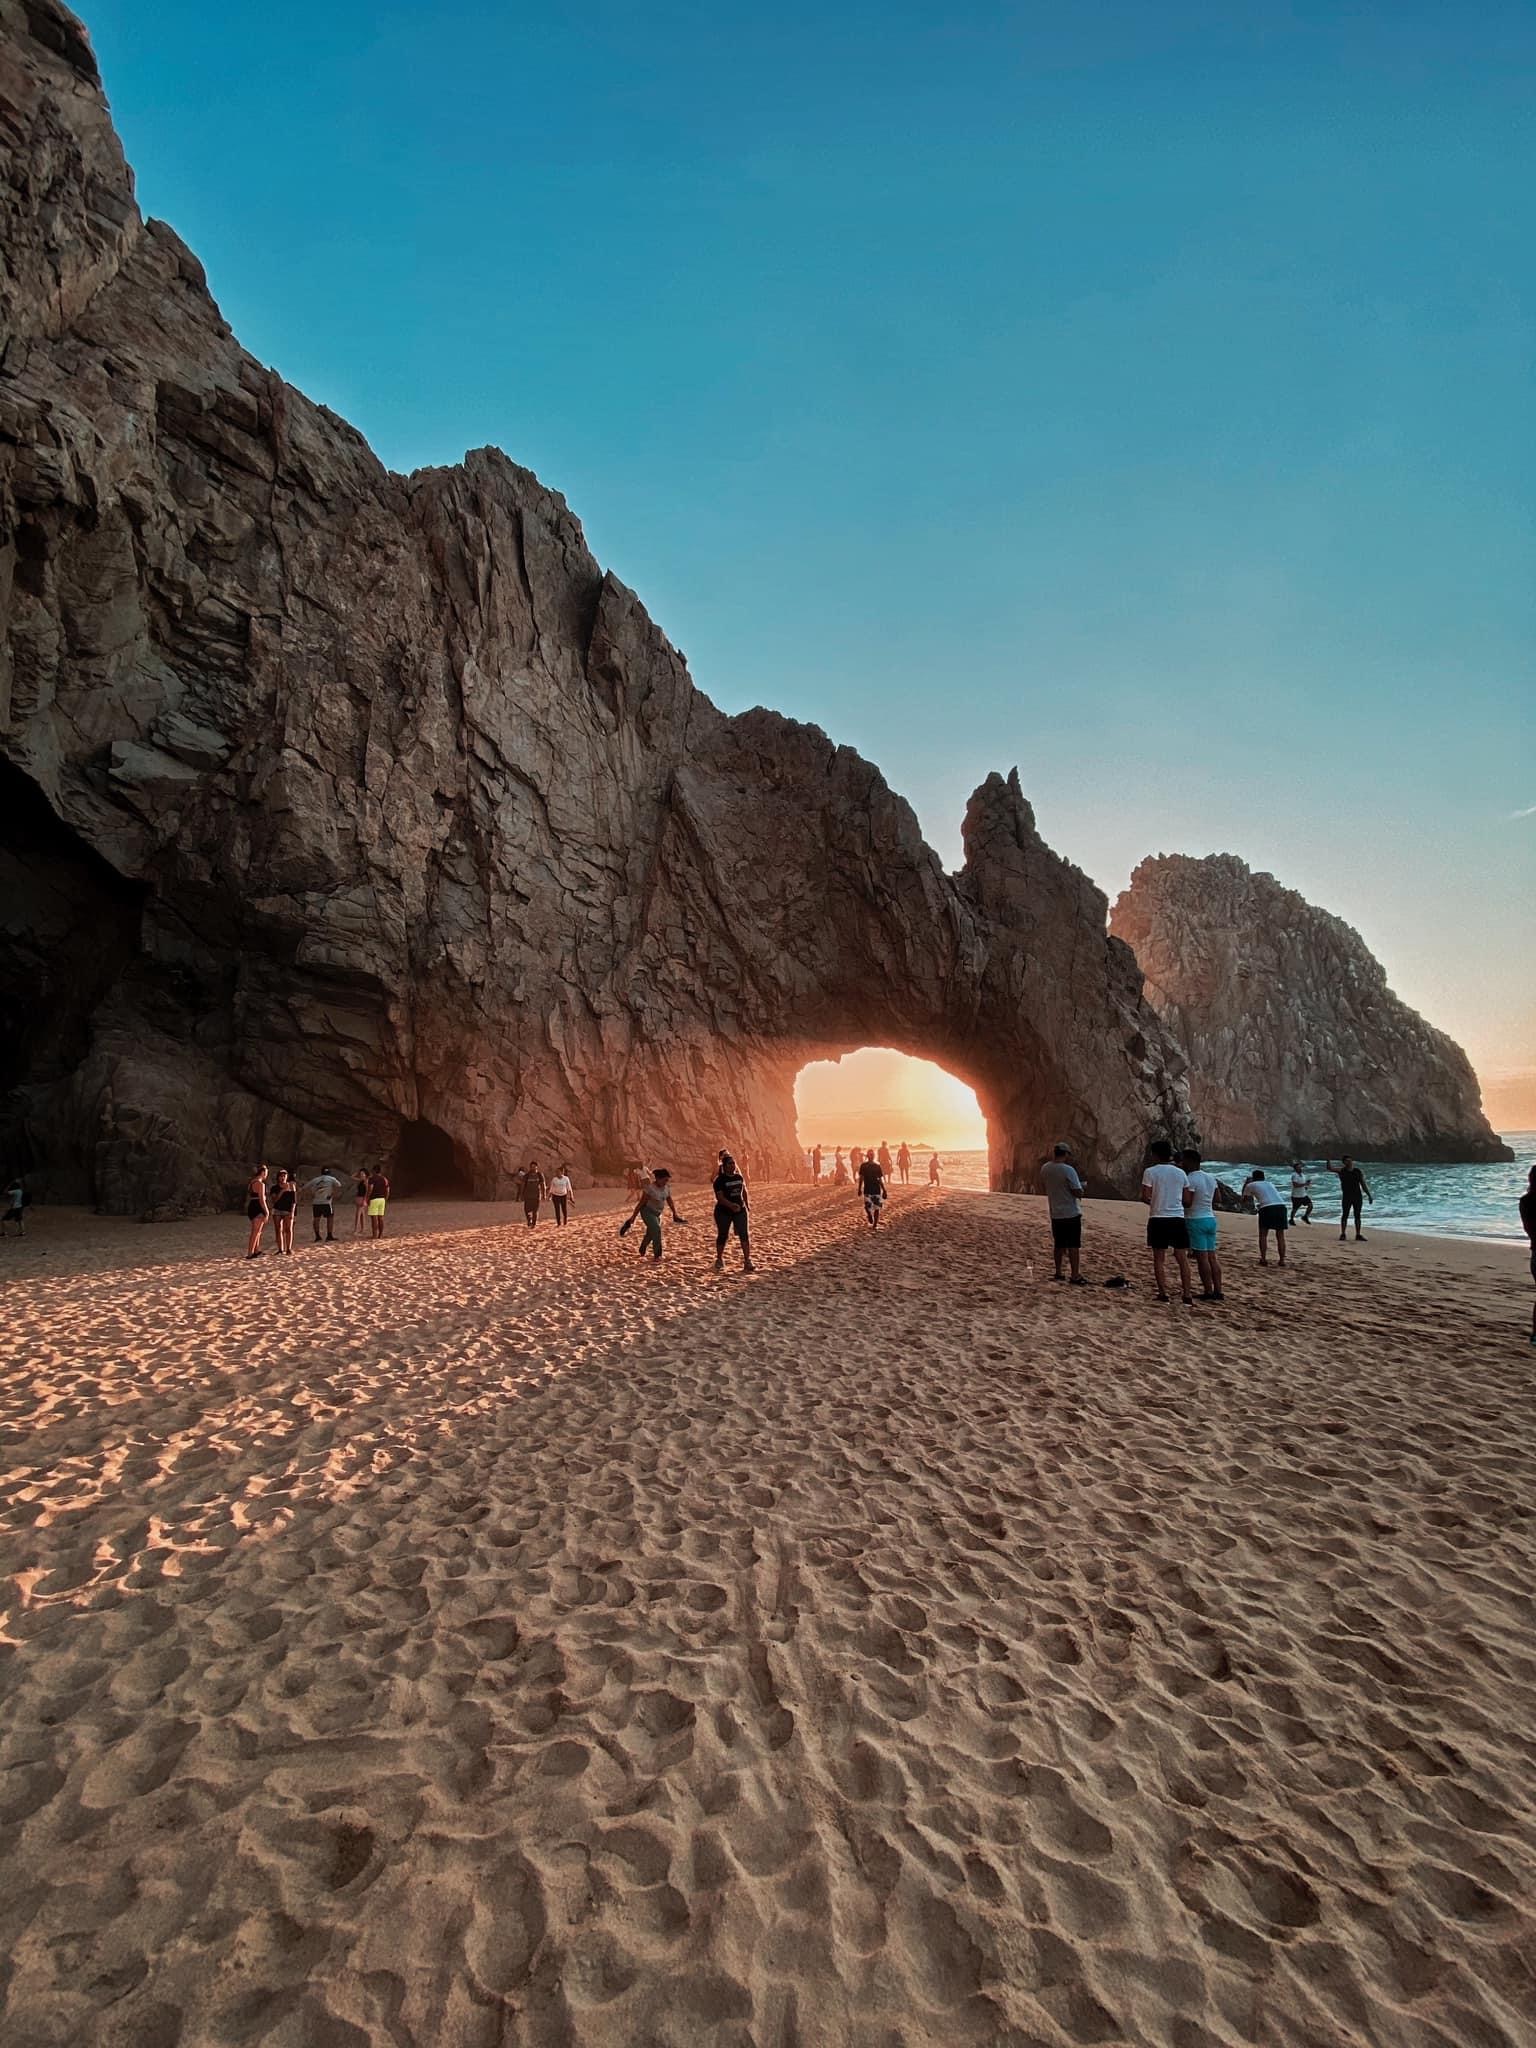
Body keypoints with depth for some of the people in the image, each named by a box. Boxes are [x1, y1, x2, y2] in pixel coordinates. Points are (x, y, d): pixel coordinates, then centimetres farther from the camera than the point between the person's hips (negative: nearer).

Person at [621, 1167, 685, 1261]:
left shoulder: (666, 1187, -7)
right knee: (656, 1229, -22)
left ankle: (642, 1252, 41)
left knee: (650, 1233, 18)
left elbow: (669, 1200, 8)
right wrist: (633, 1217, -18)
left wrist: (675, 1213, 14)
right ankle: (657, 1255, -17)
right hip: (647, 1211, -7)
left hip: (657, 1213, 7)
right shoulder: (650, 1188, -26)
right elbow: (641, 1203, -22)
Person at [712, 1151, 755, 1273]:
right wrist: (731, 1205, -36)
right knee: (723, 1236, 9)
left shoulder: (739, 1177, 4)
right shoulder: (720, 1180, -13)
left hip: (740, 1211, 4)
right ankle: (719, 1260, 28)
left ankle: (747, 1261, -3)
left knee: (745, 1234, -6)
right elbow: (720, 1197, -22)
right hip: (724, 1212, -4)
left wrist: (747, 1204, 22)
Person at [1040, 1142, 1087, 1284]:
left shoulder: (1045, 1168, -1)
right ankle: (1075, 1276, 1)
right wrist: (1080, 1187, 1)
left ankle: (1058, 1273, 23)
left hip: (1055, 1213, 6)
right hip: (1071, 1213, -6)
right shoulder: (1068, 1170, -20)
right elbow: (1078, 1193, -19)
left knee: (1058, 1244, 16)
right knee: (1073, 1245, 0)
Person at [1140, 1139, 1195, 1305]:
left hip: (1158, 1219, -3)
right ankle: (1187, 1295, 5)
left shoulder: (1150, 1172, -6)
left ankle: (1163, 1293, 6)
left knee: (1159, 1257, 7)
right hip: (1178, 1218, 3)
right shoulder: (1180, 1172, 5)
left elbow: (1145, 1197, -10)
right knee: (1182, 1258, 7)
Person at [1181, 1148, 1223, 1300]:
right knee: (1212, 1257, 10)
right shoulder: (1211, 1178, 10)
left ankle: (1209, 1292, -2)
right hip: (1210, 1218, 8)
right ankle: (1218, 1291, 11)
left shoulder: (1189, 1179, -15)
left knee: (1202, 1257, -4)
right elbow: (1216, 1200, 14)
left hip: (1195, 1220, -8)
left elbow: (1187, 1202, -19)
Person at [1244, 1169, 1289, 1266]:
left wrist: (1246, 1182, 49)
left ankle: (1263, 1259, 3)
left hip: (1267, 1208, -4)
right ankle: (1282, 1260, 11)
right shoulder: (1270, 1183, 28)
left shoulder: (1252, 1185, 15)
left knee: (1263, 1235, 9)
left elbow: (1244, 1194, 35)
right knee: (1280, 1235, 12)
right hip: (1281, 1206, 4)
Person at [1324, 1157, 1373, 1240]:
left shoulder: (1358, 1171, 7)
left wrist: (1369, 1195, 8)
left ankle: (1358, 1235, 13)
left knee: (1357, 1216, 6)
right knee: (1345, 1215, -2)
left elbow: (1363, 1184, 11)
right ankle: (1342, 1234, 2)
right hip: (1346, 1196, -3)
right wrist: (1328, 1160, -28)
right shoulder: (1341, 1170, 1)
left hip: (1357, 1196, 3)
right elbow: (1330, 1168, -11)